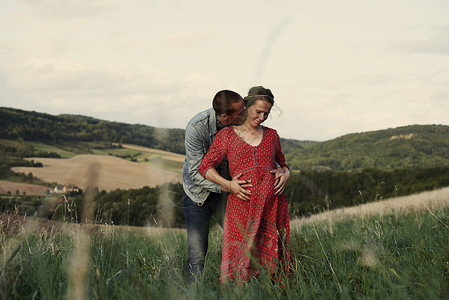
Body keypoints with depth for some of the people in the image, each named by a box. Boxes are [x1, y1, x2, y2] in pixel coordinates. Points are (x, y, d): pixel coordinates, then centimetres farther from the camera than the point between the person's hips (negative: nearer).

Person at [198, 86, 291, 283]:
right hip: (242, 203, -2)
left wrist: (285, 176, 4)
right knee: (239, 263, -8)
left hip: (272, 203, 2)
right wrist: (228, 185, -9)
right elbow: (205, 167, 6)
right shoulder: (227, 135, 8)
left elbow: (283, 164, 28)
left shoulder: (271, 135, 16)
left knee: (270, 257, -2)